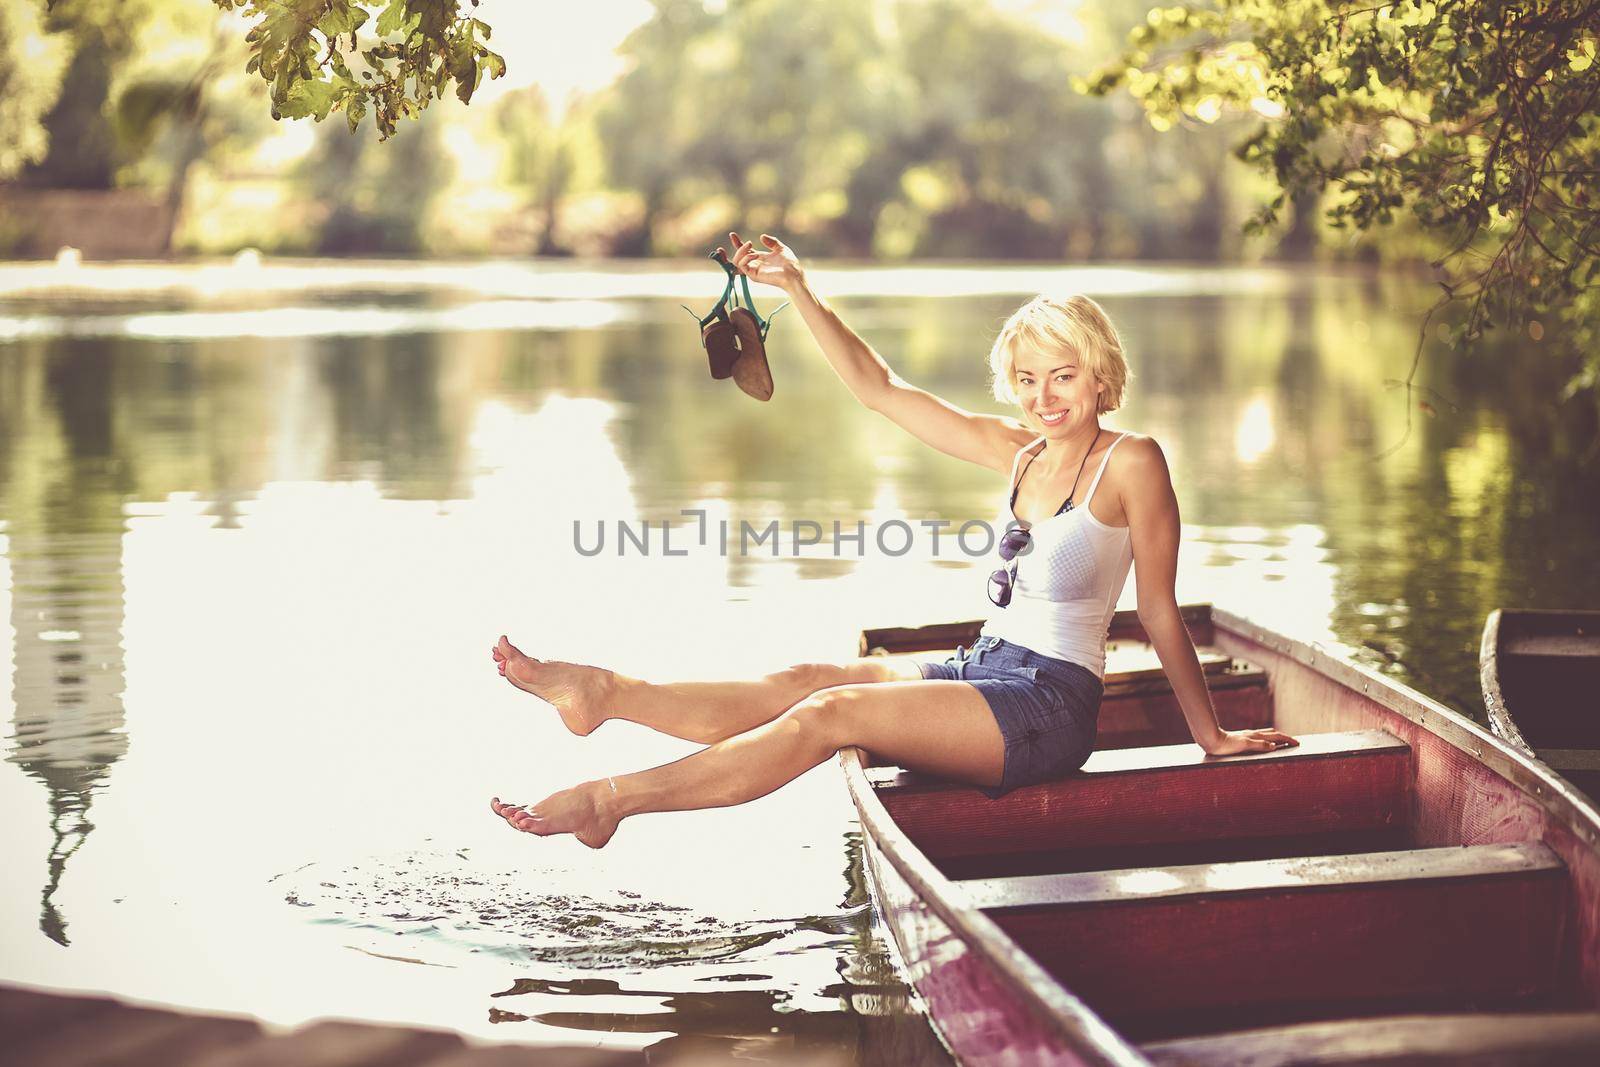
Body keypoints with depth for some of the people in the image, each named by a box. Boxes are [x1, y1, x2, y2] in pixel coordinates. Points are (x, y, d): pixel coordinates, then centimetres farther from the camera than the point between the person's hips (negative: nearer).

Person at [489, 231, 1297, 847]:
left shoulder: (1130, 463, -7)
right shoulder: (1018, 453, 12)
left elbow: (1160, 612, -4)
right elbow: (878, 388, 14)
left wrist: (1209, 734, 1)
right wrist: (798, 292, 8)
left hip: (1048, 704, -7)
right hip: (981, 670, 7)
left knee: (831, 712, -21)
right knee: (801, 684, -12)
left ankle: (613, 798, -23)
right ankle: (604, 693, -20)